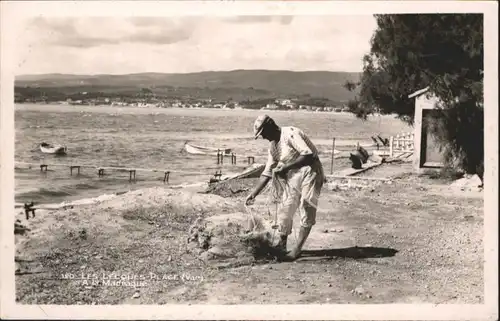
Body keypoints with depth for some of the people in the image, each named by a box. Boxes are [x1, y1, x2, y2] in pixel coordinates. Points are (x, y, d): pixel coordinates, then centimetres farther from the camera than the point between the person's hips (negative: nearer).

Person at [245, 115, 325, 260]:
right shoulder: (272, 146, 8)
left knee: (307, 209, -7)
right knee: (285, 209, 4)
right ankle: (282, 244, 17)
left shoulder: (290, 133, -17)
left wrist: (286, 167, -25)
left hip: (310, 170, -8)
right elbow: (267, 172, 13)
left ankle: (298, 248, 0)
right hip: (293, 175, 8)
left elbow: (308, 154, -27)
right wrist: (254, 193, 8)